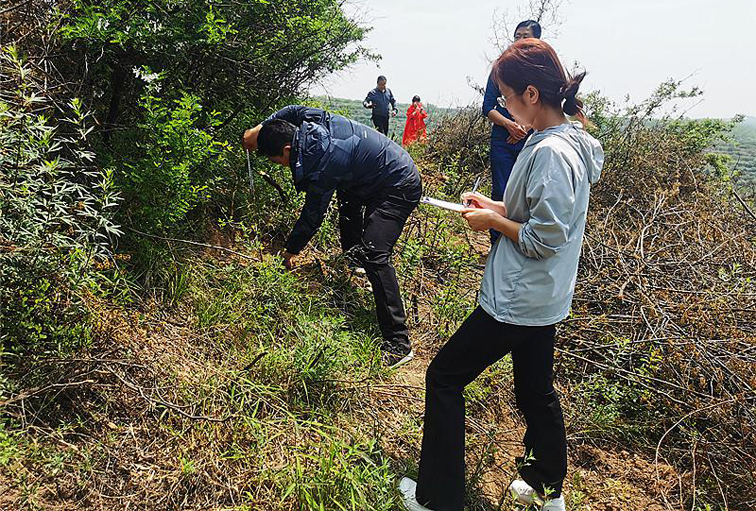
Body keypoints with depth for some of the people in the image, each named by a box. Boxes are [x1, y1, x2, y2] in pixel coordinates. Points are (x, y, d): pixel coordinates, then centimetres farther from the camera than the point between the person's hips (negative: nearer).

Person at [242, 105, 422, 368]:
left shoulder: (321, 169, -30)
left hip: (399, 189, -10)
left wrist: (291, 250, -2)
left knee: (374, 254, -22)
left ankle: (399, 344, -22)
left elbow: (312, 217, -17)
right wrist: (262, 128, 10)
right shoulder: (309, 120, -7)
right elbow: (293, 110, 18)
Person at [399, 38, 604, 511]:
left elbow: (544, 239, -25)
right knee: (537, 392, 23)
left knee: (444, 377, 4)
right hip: (544, 300, 10)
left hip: (518, 302, -10)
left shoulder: (551, 153, -24)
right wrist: (499, 207, 7)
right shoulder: (569, 140, 7)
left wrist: (493, 221, -11)